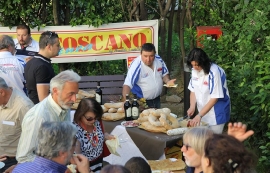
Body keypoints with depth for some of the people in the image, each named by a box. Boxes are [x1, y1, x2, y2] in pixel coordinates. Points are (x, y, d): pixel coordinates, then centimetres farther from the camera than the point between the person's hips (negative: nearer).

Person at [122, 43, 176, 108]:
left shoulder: (159, 59, -10)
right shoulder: (136, 65, -26)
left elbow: (164, 74, 8)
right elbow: (127, 85, -32)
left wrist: (168, 81, -12)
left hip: (156, 99, 6)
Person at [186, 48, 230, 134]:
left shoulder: (214, 72, -24)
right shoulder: (195, 70, -4)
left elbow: (214, 98, -22)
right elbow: (193, 90, 6)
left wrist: (199, 115, -23)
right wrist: (192, 106, -10)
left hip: (216, 113, -6)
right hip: (203, 111, 6)